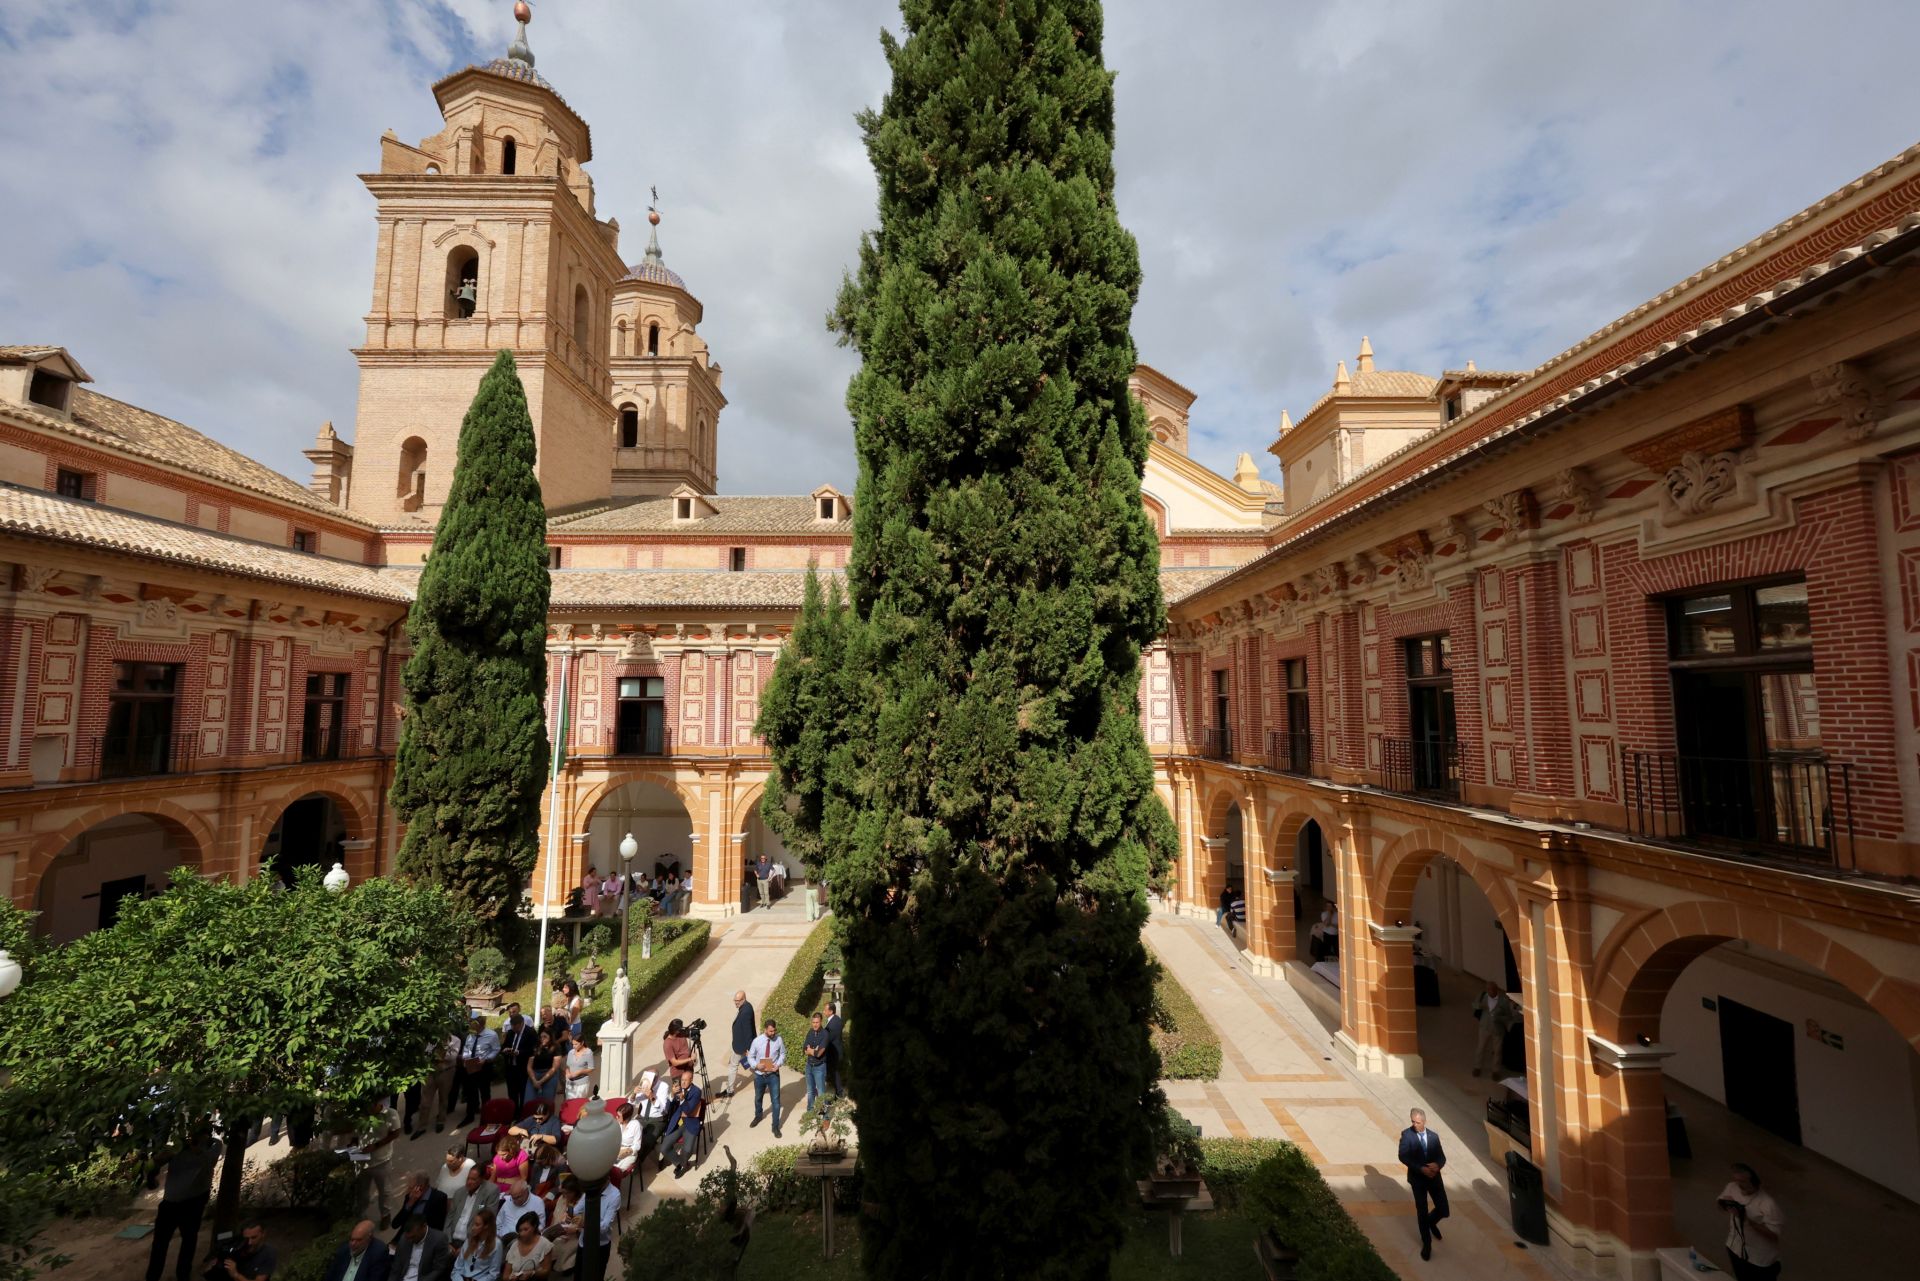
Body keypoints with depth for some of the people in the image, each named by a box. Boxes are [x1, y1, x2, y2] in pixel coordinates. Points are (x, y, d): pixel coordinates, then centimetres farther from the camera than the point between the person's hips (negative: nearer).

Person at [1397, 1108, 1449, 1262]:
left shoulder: (1434, 1136, -1)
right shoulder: (1406, 1135, -12)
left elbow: (1442, 1157, 1)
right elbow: (1403, 1156, -16)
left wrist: (1437, 1165, -22)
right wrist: (1420, 1168, -26)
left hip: (1434, 1177, 3)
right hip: (1417, 1178, -3)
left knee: (1443, 1210, 5)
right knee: (1422, 1213, 6)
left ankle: (1431, 1222, 40)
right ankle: (1427, 1244, 28)